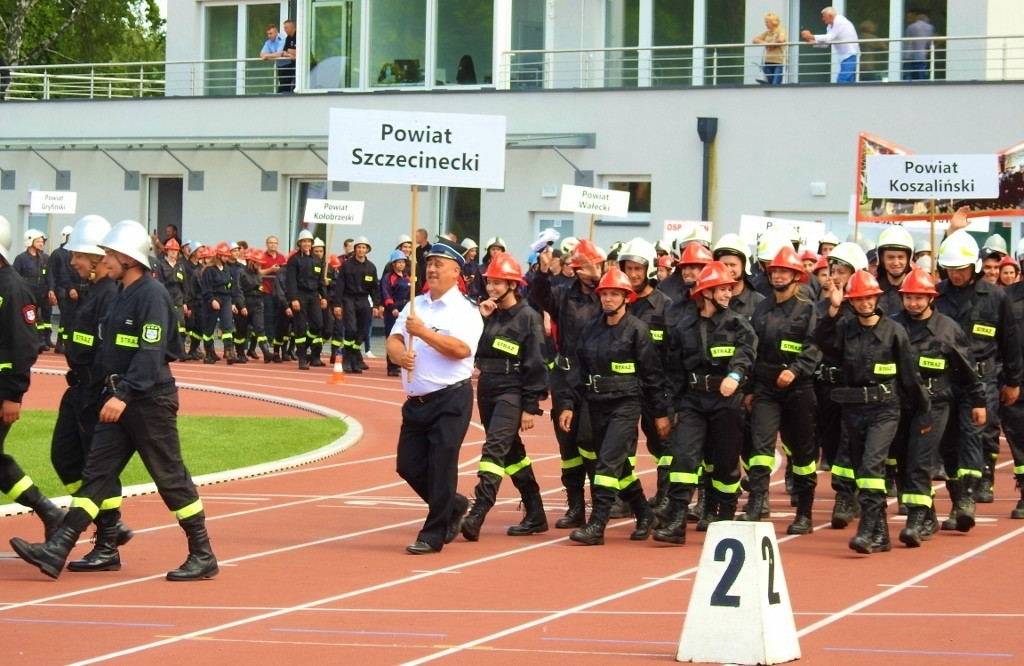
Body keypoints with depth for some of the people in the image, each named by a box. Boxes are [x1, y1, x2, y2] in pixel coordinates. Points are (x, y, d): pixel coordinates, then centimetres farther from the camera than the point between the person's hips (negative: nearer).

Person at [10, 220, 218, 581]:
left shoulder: (152, 295, -15)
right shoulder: (122, 294, 13)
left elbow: (152, 354, -22)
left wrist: (123, 395, -27)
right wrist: (112, 394, 14)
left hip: (150, 401, -9)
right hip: (120, 399, 9)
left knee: (170, 477, -2)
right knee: (96, 473, 3)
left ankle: (203, 555, 8)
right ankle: (57, 551, -2)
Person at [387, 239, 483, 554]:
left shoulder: (465, 310, -6)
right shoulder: (414, 306, 14)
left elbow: (461, 348, -21)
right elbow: (393, 340, 5)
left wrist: (424, 333, -25)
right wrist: (400, 354, -18)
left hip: (450, 399, -7)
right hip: (416, 399, 7)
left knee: (441, 466, -7)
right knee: (408, 465, 8)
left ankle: (433, 535, 1)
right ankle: (453, 506, 30)